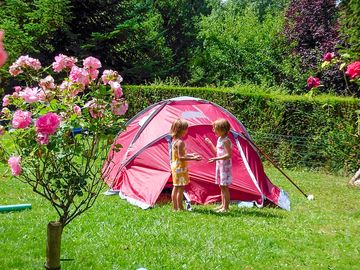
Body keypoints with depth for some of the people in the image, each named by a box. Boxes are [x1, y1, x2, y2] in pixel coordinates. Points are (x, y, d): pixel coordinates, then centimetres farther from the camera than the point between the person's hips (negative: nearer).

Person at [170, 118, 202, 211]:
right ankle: (180, 208, 0)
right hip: (180, 168, -10)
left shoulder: (174, 141, 9)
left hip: (175, 166, 10)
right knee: (181, 188, -4)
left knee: (175, 187, 14)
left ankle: (175, 207, 20)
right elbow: (181, 157, -23)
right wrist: (193, 158, -22)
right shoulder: (180, 142, -21)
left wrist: (190, 155, 17)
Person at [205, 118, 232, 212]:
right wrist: (210, 143, 19)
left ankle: (226, 208, -1)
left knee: (224, 187, -6)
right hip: (220, 165, 10)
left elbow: (229, 155, -24)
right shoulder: (219, 139, 12)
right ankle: (223, 205, 23)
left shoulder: (226, 141, -18)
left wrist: (216, 158, -28)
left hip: (225, 166, -10)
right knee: (221, 186, 14)